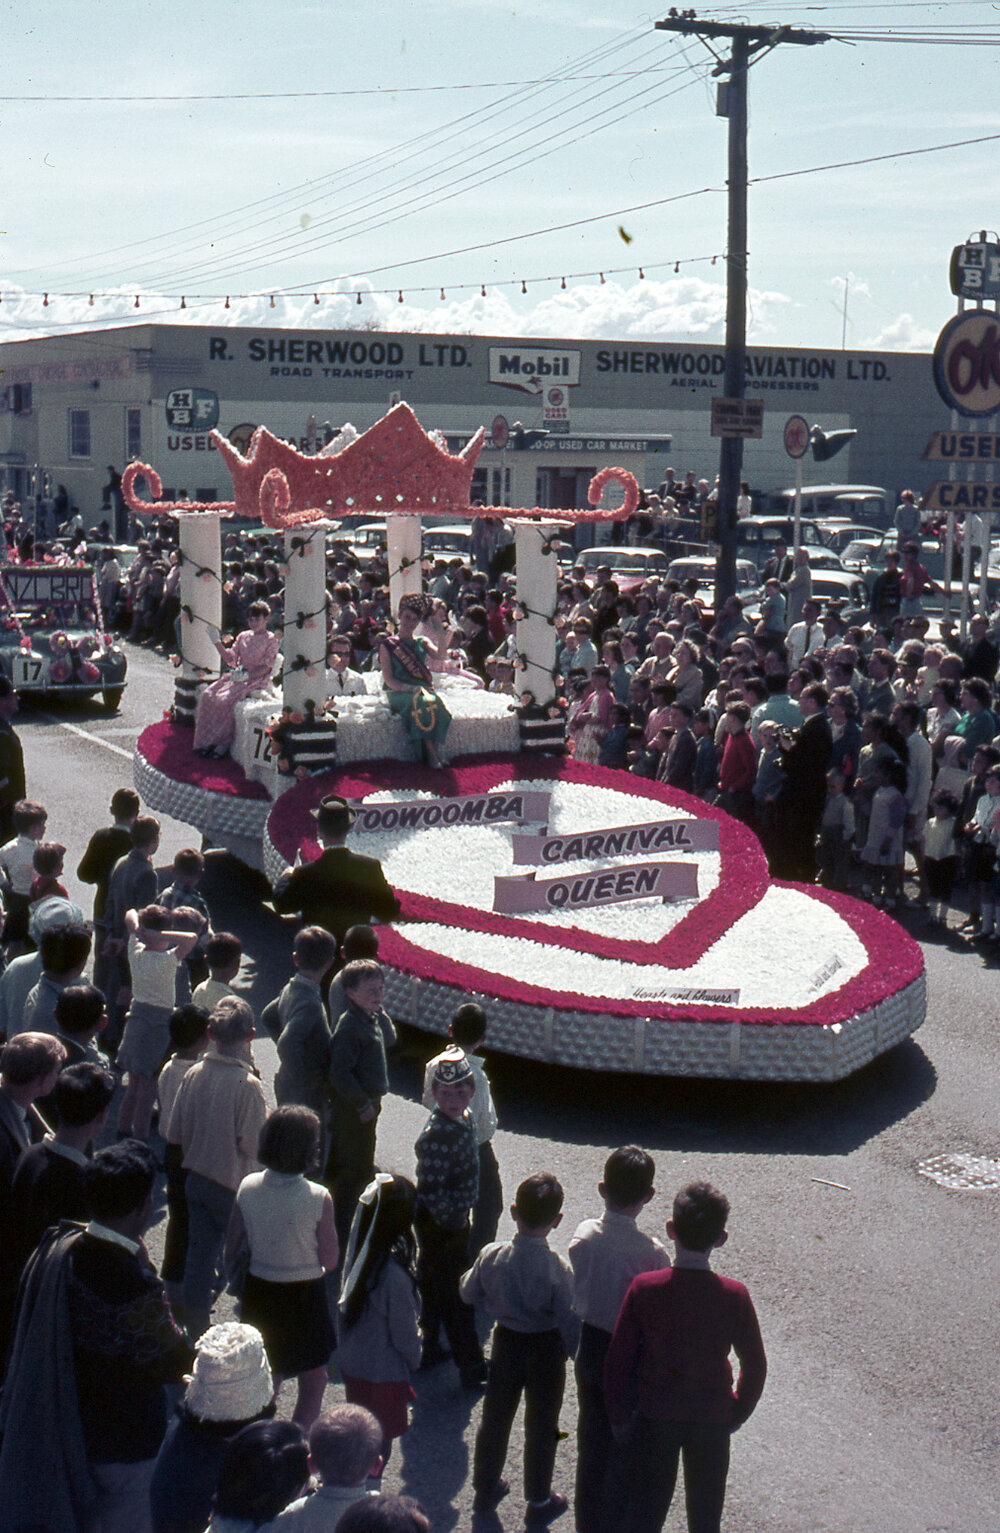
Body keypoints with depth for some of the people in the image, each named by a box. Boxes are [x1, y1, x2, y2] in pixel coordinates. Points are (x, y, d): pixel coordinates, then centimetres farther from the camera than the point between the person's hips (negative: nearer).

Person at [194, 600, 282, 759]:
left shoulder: (271, 640, 0)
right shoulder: (243, 636, 18)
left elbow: (267, 667, -8)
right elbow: (231, 658, 13)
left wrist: (247, 675, -21)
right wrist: (217, 642, 0)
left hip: (257, 681, -6)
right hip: (237, 676, 6)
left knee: (226, 699, -30)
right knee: (208, 695, -18)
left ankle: (224, 743, -20)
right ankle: (207, 741, -15)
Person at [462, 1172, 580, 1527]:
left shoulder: (491, 1256, -18)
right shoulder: (558, 1270, -27)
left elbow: (468, 1293, 0)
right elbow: (569, 1322, -21)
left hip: (505, 1341, 3)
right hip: (545, 1349, -3)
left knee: (495, 1417, 22)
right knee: (541, 1425, 16)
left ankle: (486, 1488, 41)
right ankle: (539, 1503, 32)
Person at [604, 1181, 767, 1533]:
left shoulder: (644, 1288, -16)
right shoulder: (734, 1296, -15)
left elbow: (618, 1359, -10)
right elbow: (755, 1366, -5)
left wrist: (619, 1417, 3)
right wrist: (737, 1414, 11)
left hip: (654, 1416, 0)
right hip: (712, 1421, 0)